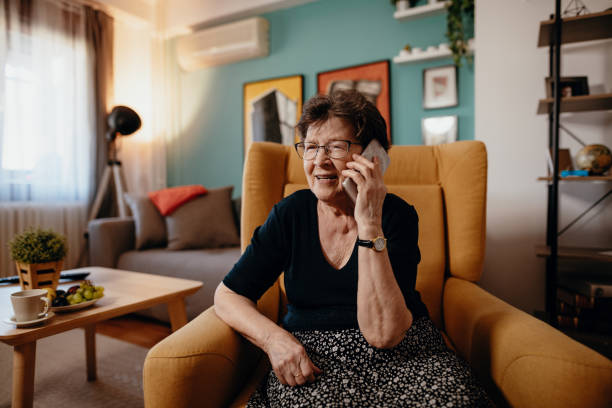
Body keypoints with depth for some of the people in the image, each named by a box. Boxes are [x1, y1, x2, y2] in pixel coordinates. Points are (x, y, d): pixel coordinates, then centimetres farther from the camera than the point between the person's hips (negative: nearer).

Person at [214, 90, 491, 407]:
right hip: (311, 356, 0)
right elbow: (228, 295, 1)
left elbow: (382, 334, -20)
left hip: (401, 352, 1)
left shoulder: (397, 215, -9)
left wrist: (369, 224, -26)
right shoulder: (291, 214, -3)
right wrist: (273, 338, -18)